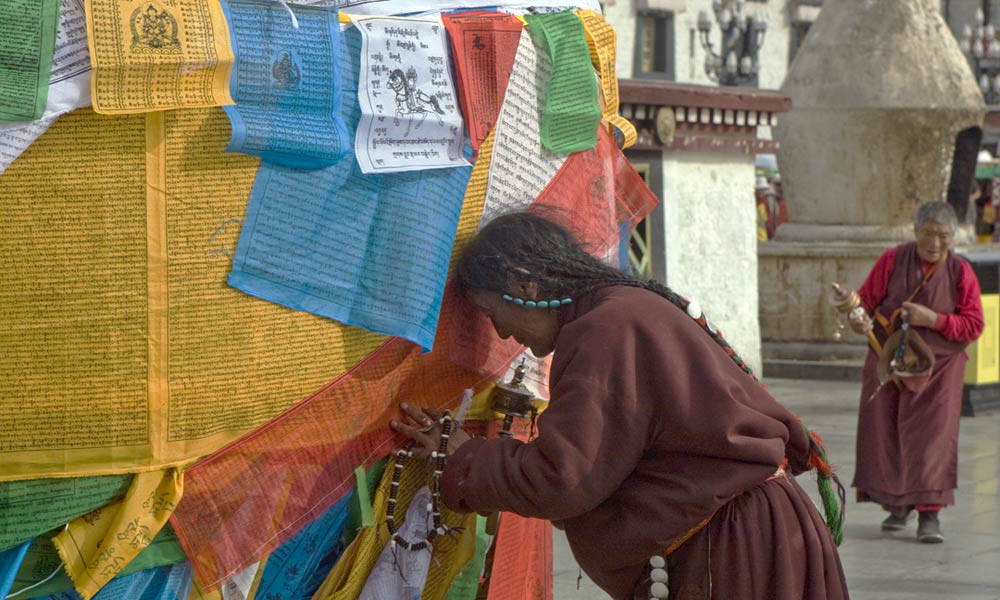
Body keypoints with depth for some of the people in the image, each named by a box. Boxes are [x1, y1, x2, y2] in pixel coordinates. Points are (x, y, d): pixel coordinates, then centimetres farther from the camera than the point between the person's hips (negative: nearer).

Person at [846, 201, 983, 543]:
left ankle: (929, 514, -8)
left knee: (932, 437, -9)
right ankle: (896, 506, 21)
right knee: (886, 434, 5)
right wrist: (858, 319, -23)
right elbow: (866, 298, 0)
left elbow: (973, 325, -6)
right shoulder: (893, 261, -1)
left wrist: (934, 320, -19)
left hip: (937, 368, -1)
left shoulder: (960, 272, -3)